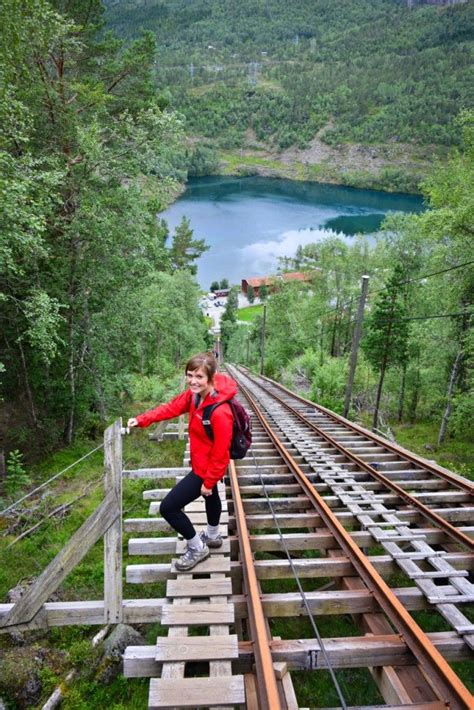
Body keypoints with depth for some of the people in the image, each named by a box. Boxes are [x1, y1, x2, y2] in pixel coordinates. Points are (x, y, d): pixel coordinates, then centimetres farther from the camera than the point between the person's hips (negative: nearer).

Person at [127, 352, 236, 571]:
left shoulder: (220, 412, -36)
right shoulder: (194, 395, -12)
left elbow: (220, 452, -28)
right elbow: (171, 408, -2)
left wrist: (209, 482, -18)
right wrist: (142, 420, -11)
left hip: (206, 468, -9)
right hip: (200, 461, 9)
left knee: (168, 507, -5)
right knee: (211, 496, 32)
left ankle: (197, 548, 17)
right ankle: (213, 536, 59)